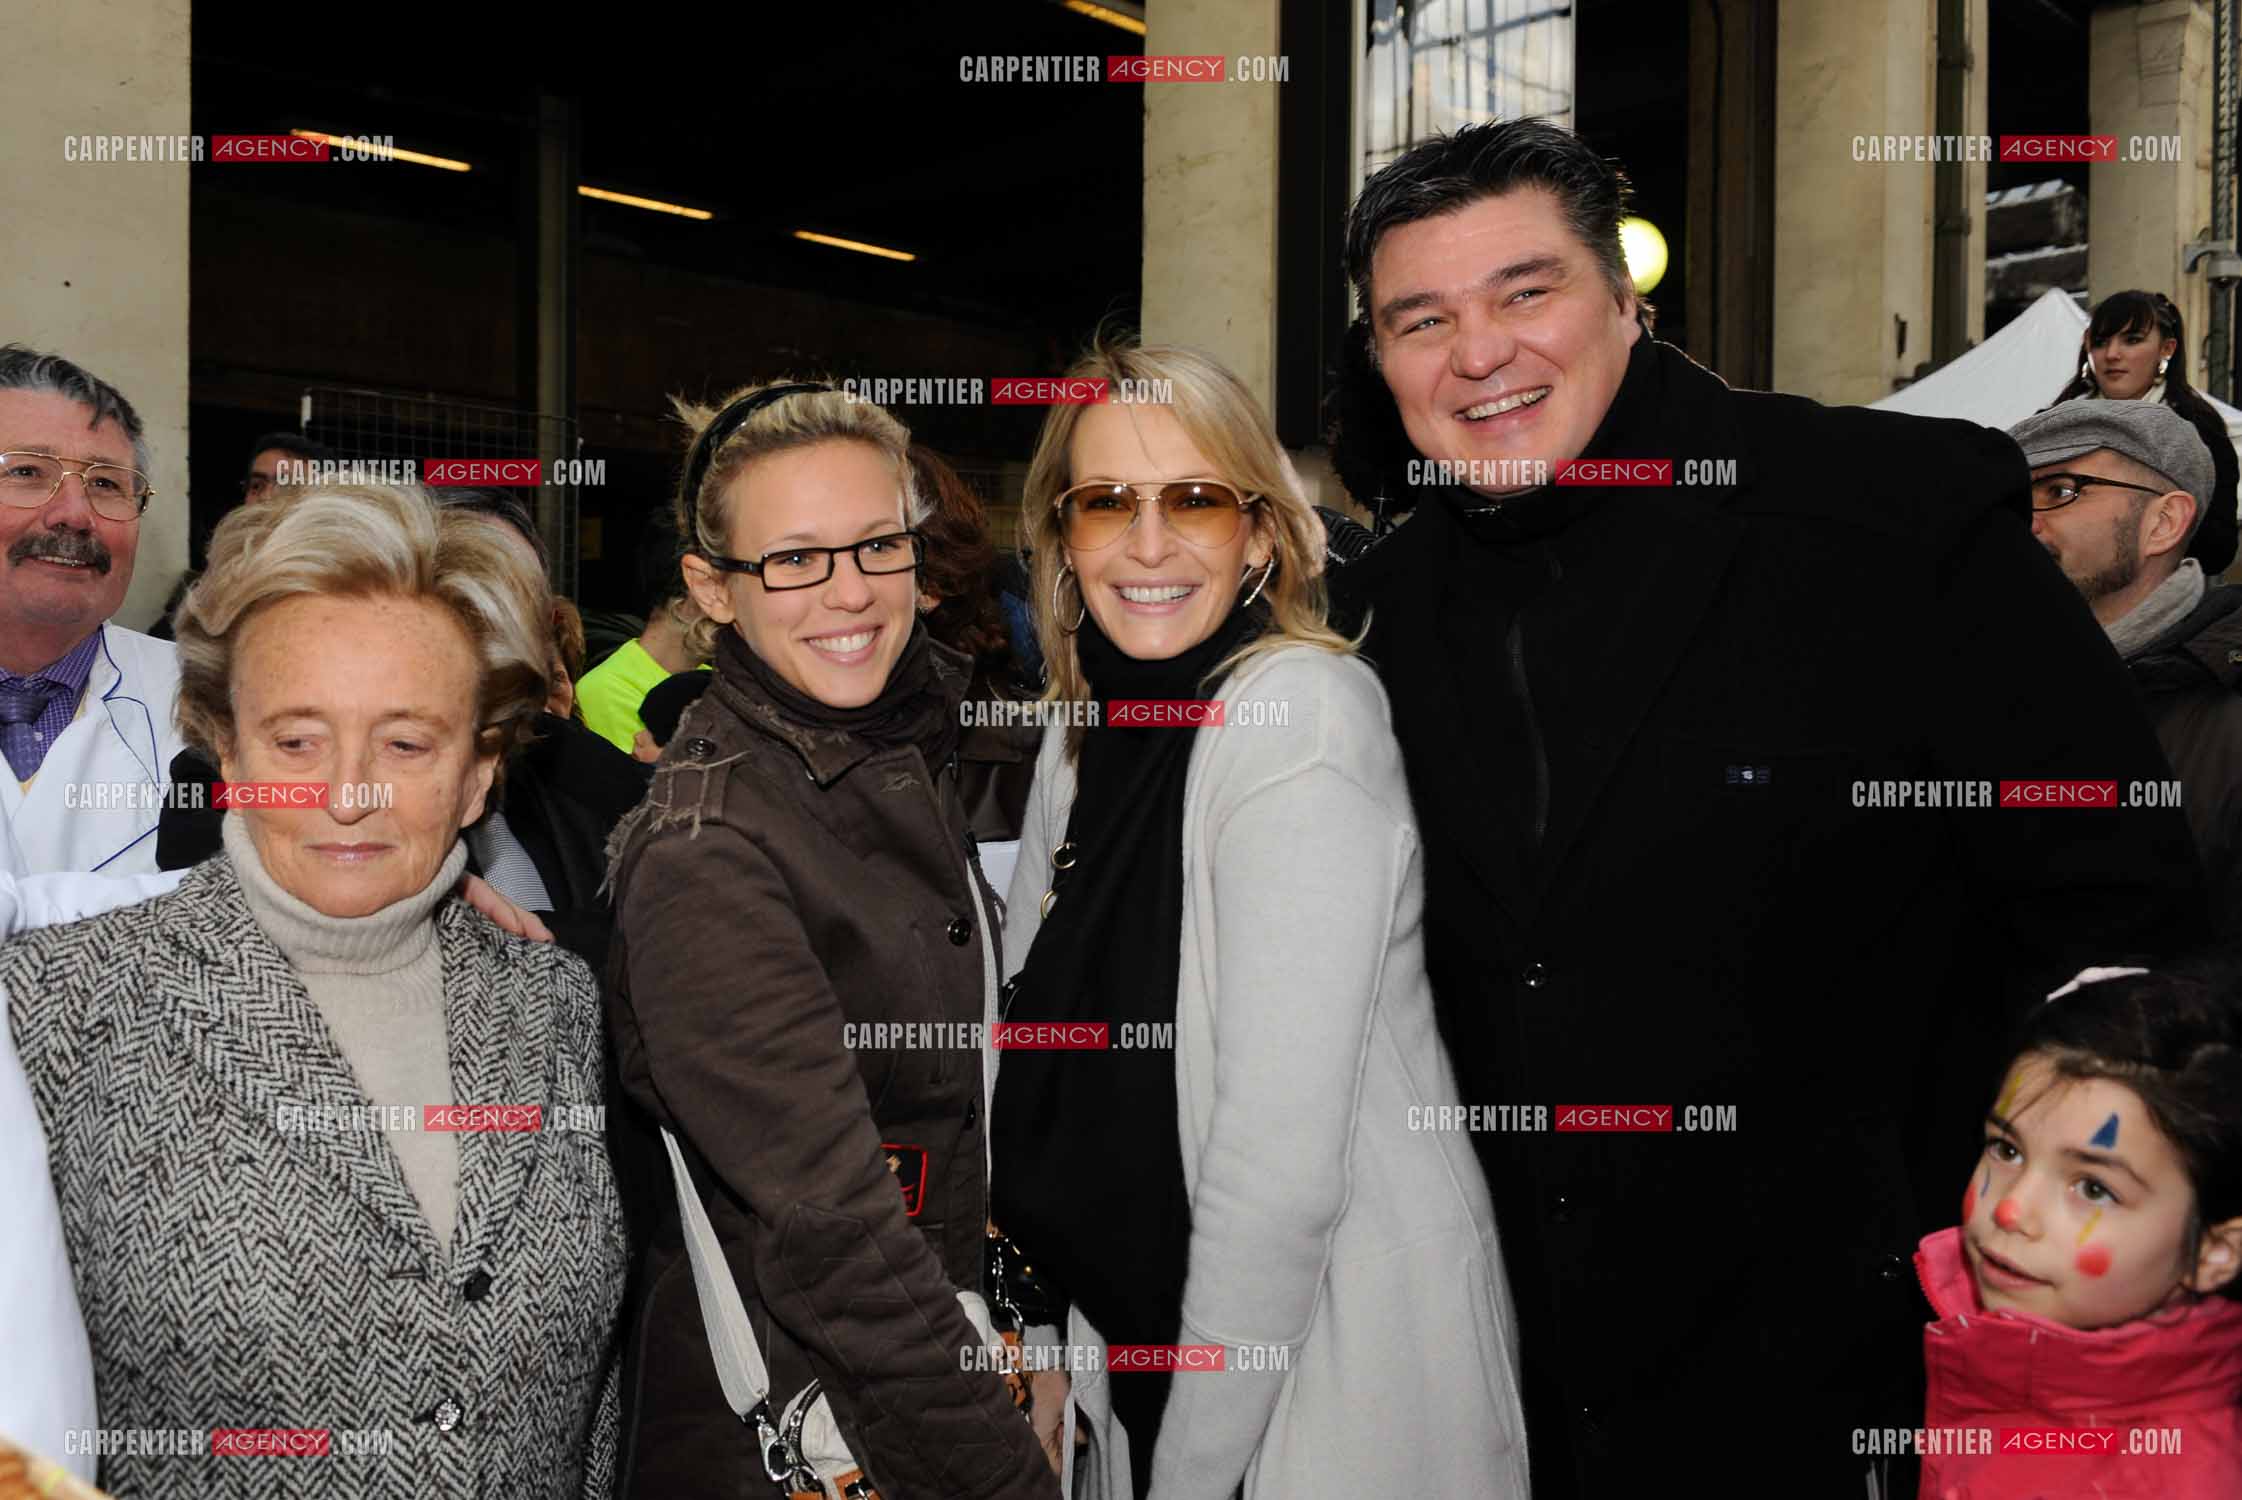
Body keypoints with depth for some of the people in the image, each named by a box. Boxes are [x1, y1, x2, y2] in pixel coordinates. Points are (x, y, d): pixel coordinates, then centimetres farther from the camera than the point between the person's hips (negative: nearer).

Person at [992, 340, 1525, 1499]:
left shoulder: (1301, 711, -21)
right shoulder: (1082, 731, 3)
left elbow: (1283, 1166, -24)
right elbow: (1040, 1064, 6)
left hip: (1342, 1354, -6)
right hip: (1147, 1338, 7)